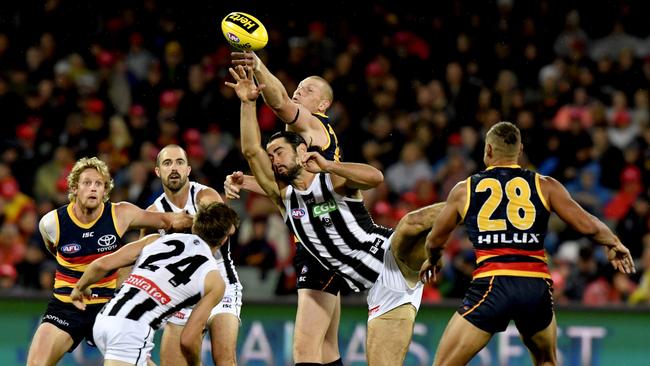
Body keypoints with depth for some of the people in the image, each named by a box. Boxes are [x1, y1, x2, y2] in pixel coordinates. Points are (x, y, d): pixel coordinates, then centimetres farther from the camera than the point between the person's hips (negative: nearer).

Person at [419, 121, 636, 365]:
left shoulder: (464, 190, 14)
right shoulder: (544, 186, 12)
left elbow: (435, 240, 27)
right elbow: (588, 226, 10)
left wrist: (432, 261, 50)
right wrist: (614, 244, 31)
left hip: (491, 284, -2)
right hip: (537, 286, 2)